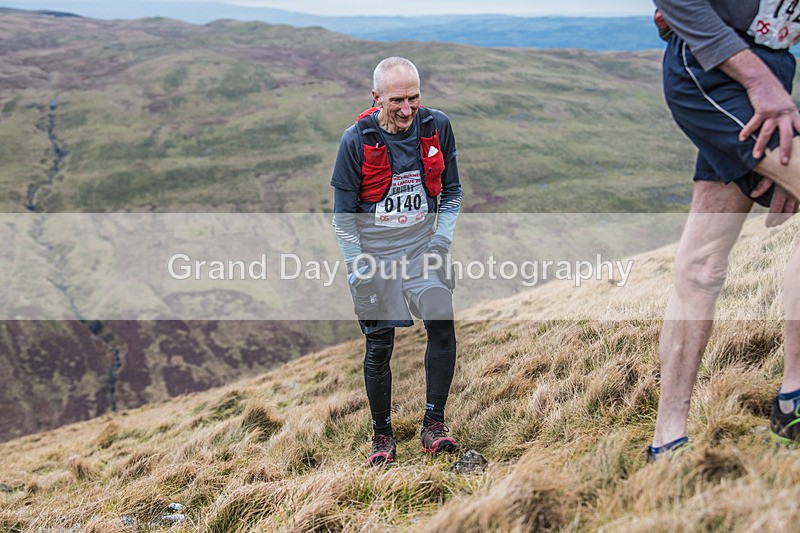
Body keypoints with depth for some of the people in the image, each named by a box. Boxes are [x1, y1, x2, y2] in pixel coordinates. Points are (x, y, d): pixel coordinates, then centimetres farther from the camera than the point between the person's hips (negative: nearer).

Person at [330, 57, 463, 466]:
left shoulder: (437, 127, -4)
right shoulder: (356, 140, -12)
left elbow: (452, 191, 9)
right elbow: (343, 214, -4)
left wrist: (441, 239, -3)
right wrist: (358, 270, -9)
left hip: (423, 244, 2)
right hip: (374, 249, -2)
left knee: (442, 324, -17)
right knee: (379, 347, 2)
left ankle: (433, 424, -2)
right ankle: (382, 436, 19)